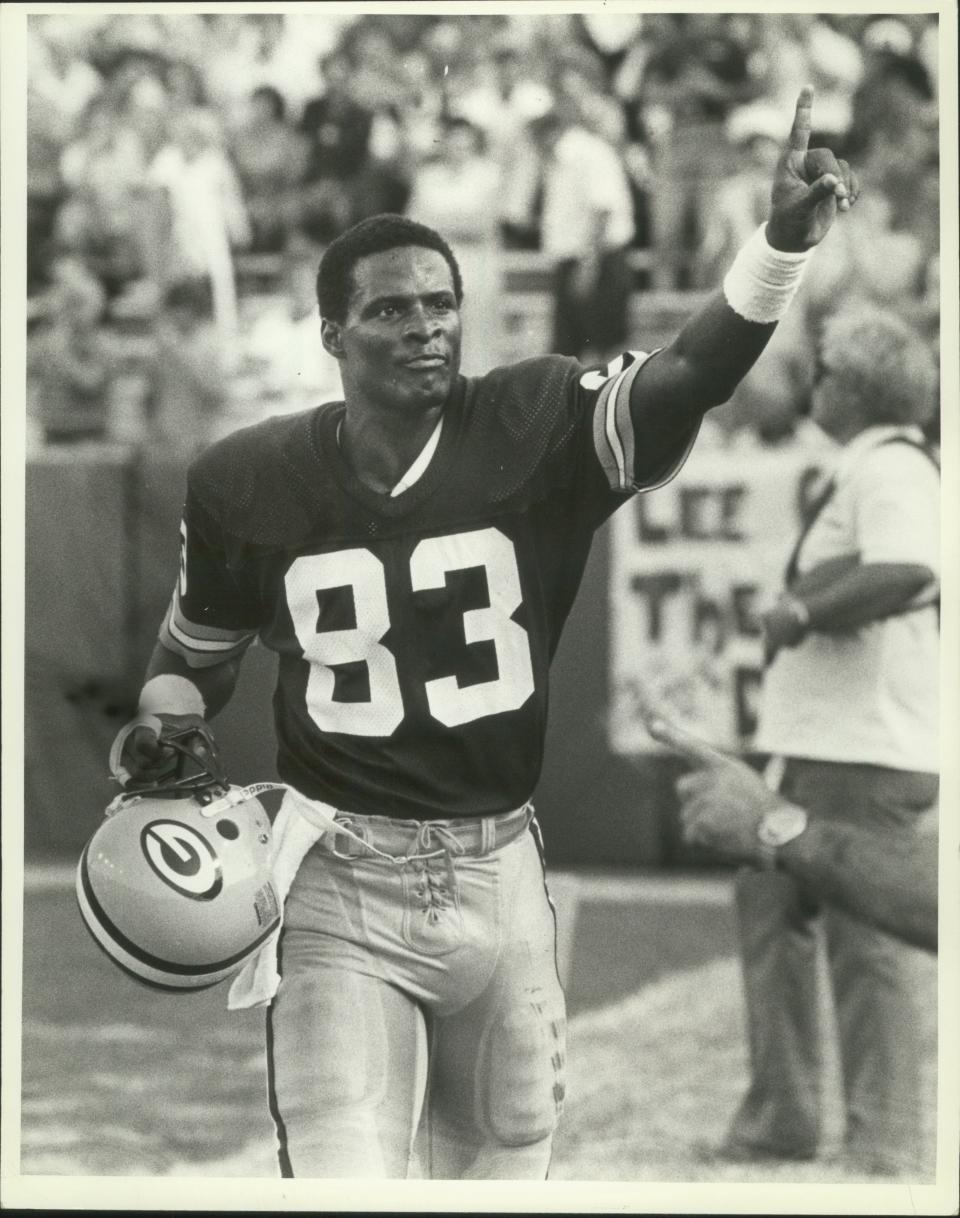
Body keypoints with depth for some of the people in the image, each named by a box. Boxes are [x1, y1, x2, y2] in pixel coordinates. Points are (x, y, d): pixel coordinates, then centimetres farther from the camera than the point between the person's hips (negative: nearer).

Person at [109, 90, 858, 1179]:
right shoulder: (248, 483, -3)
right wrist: (161, 729, -5)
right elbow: (194, 652, 15)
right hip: (338, 885, -2)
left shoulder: (535, 428, -6)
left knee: (500, 1172, 14)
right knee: (344, 1175, -17)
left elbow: (692, 376, -22)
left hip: (497, 874, 2)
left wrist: (783, 239, -37)